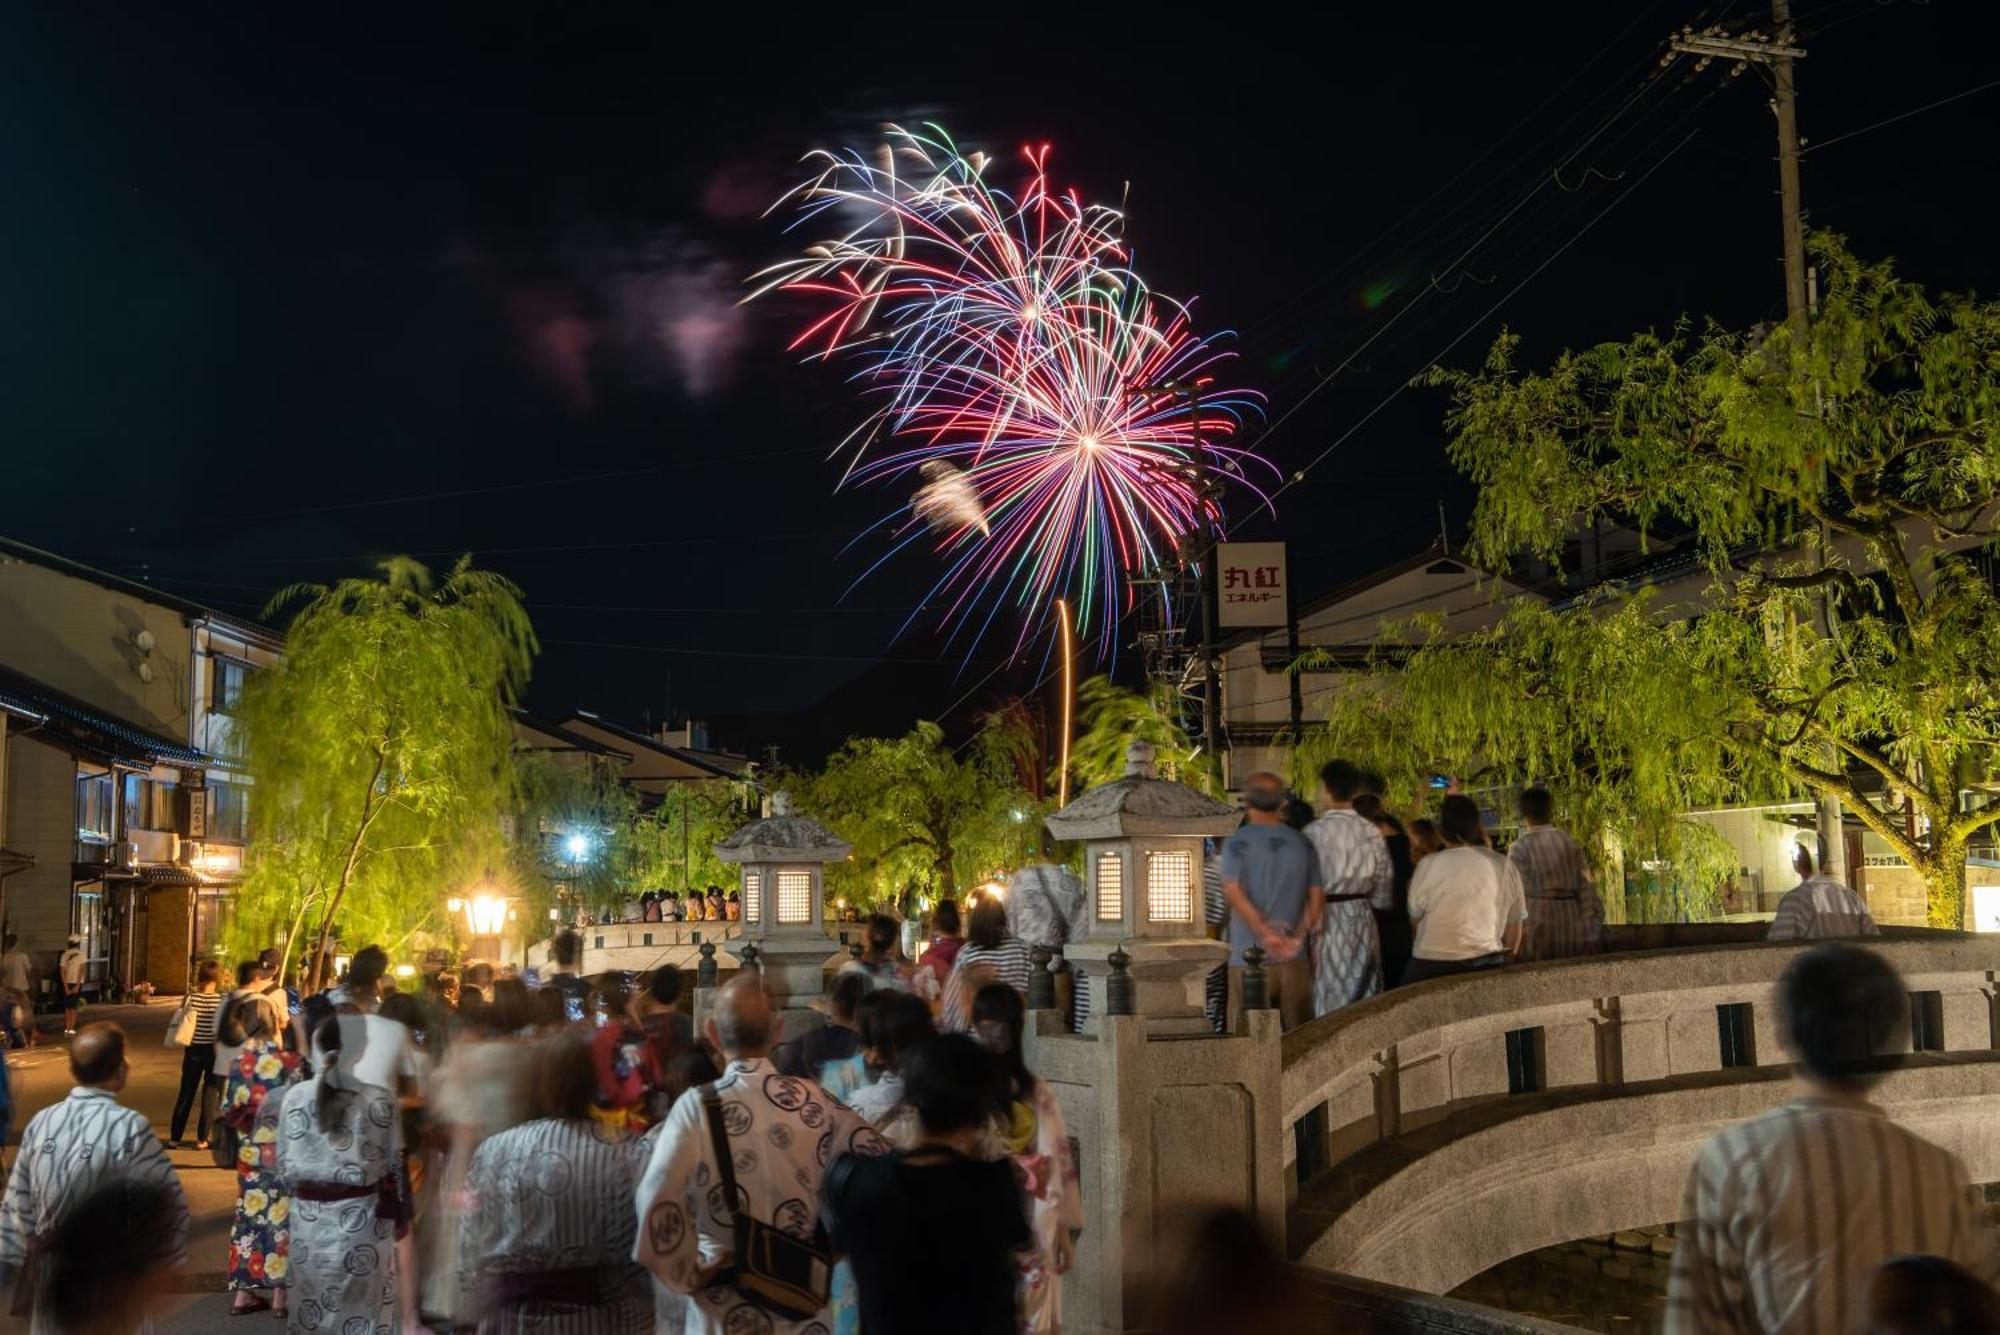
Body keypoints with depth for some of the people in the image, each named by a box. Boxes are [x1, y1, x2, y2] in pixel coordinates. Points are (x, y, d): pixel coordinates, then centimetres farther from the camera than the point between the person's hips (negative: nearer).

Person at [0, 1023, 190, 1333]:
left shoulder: (40, 1123, -4)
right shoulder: (129, 1127, -20)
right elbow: (170, 1203, -15)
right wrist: (173, 1257, 0)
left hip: (54, 1274, 5)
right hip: (113, 1279, -5)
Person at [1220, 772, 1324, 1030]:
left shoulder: (1237, 843, -3)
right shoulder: (1302, 843, 9)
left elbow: (1232, 891, -16)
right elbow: (1317, 896, 4)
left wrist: (1265, 931, -16)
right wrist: (1299, 936, -3)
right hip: (1293, 959, 3)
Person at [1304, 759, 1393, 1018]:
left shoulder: (1314, 832, -14)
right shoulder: (1371, 832, -2)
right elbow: (1384, 879, 6)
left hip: (1328, 919, -4)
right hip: (1362, 918, 4)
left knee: (1329, 998, 2)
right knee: (1363, 990, 14)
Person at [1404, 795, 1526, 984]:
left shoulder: (1429, 865, -10)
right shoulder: (1504, 867, 2)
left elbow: (1414, 916, 0)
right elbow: (1514, 924, 9)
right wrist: (1505, 961, 23)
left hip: (1433, 968, -4)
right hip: (1488, 966, 4)